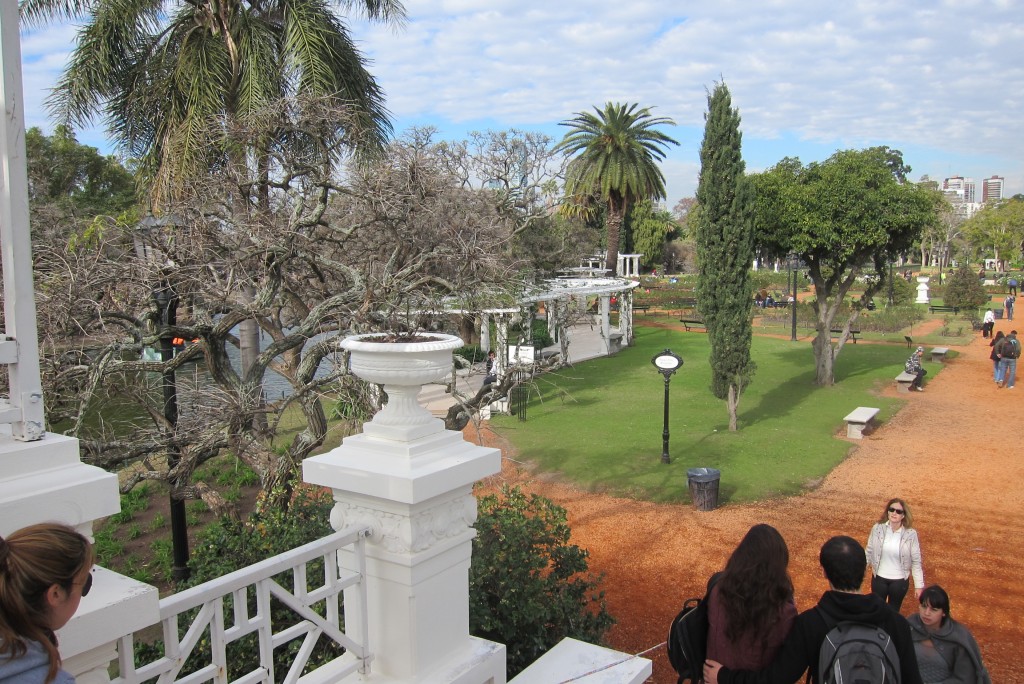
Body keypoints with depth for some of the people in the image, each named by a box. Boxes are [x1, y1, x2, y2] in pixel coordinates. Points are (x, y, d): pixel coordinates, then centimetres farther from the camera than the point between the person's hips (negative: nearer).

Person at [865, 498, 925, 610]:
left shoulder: (911, 534, -15)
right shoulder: (877, 528, -13)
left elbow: (916, 561, -9)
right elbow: (869, 552, -3)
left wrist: (919, 585, -8)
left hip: (900, 580, -1)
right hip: (879, 578, 1)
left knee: (893, 611, 19)